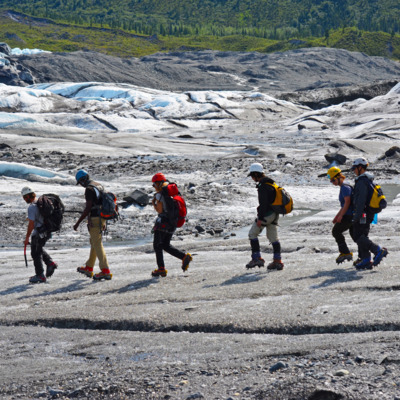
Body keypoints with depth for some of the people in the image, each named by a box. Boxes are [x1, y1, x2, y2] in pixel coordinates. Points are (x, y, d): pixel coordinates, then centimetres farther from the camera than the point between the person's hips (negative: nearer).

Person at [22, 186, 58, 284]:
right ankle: (50, 263, 17)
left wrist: (27, 238, -16)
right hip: (47, 231, 9)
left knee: (35, 253, 5)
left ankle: (40, 276, 12)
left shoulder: (32, 207, -22)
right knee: (39, 249, 29)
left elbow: (31, 224, -23)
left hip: (38, 233, -9)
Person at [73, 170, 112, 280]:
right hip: (102, 217, 10)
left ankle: (105, 271, -11)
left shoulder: (89, 189, -16)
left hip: (94, 219, -10)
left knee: (97, 244, -7)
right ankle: (89, 269, 30)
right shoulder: (99, 186, 14)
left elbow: (88, 208, -20)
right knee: (94, 242, 19)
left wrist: (78, 223, -15)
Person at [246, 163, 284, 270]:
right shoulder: (271, 183, 14)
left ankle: (257, 258, -4)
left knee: (252, 234, 0)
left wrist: (260, 218, -20)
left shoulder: (263, 185, -17)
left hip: (267, 214, -9)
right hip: (274, 214, 9)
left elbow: (263, 203, -21)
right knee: (273, 237, 11)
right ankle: (277, 261, 9)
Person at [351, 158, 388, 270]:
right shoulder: (368, 180, 17)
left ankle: (378, 250, -17)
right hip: (368, 213, 10)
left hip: (362, 213, -10)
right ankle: (365, 259, 11)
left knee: (358, 237, -11)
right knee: (362, 236, 12)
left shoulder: (362, 181, -16)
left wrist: (357, 216, -24)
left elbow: (361, 200, -22)